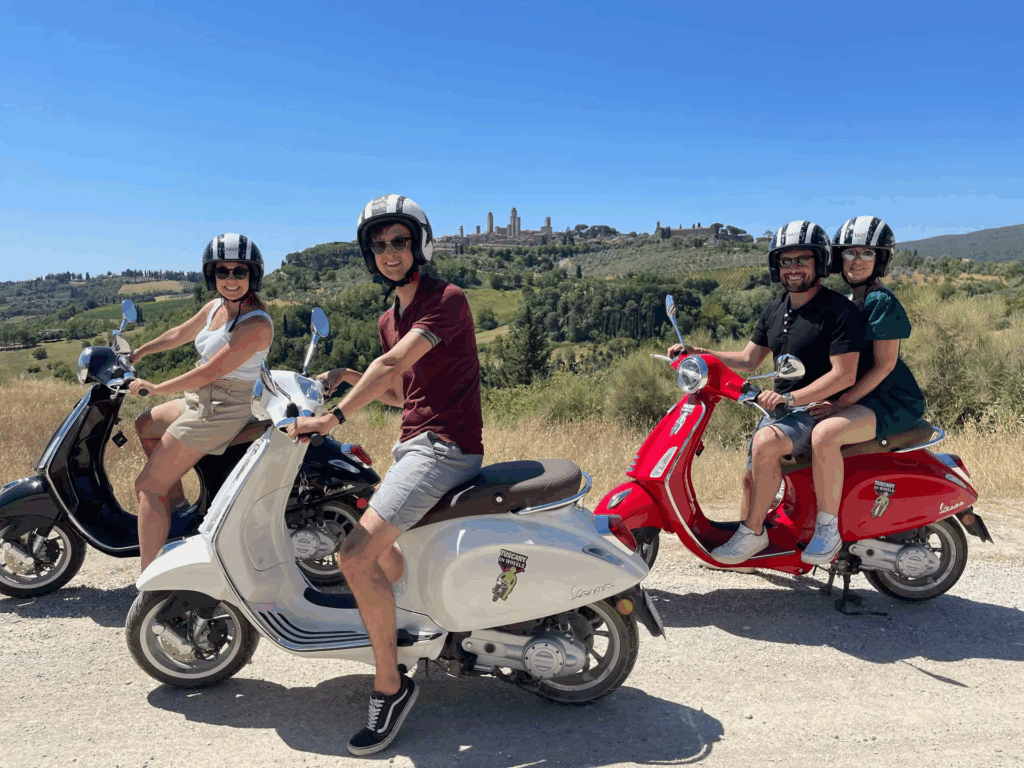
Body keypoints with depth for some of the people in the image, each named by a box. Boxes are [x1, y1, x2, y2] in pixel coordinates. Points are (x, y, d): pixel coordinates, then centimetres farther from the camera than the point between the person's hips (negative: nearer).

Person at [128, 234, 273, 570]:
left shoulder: (257, 325, -23)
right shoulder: (215, 307, 4)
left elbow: (211, 371, -24)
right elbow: (180, 333, 22)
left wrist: (155, 388, -14)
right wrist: (139, 353, 33)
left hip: (222, 412, -10)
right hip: (201, 401, 10)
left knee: (147, 487, -6)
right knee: (144, 425, 31)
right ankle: (177, 502, 31)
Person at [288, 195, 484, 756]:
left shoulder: (447, 299, -12)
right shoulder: (389, 318, 16)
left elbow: (393, 364, -23)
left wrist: (332, 417, -25)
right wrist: (349, 377, 7)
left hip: (446, 446, -10)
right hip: (411, 441, 10)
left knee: (357, 555, -21)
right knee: (379, 545, 26)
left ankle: (390, 684, -6)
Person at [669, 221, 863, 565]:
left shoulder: (839, 310, -12)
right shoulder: (774, 310, 12)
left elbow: (845, 374, -19)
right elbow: (748, 360, 13)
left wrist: (791, 397, -28)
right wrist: (696, 353, 1)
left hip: (820, 408, -8)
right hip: (781, 407, 8)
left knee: (765, 442, -31)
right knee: (753, 474, 3)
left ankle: (752, 532, -17)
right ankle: (746, 538, 22)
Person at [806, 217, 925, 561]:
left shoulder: (883, 302, -11)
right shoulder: (847, 302, 16)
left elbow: (884, 364, -17)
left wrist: (841, 403, -22)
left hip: (891, 401, -10)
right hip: (855, 398, 10)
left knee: (824, 435, -35)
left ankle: (829, 532, -23)